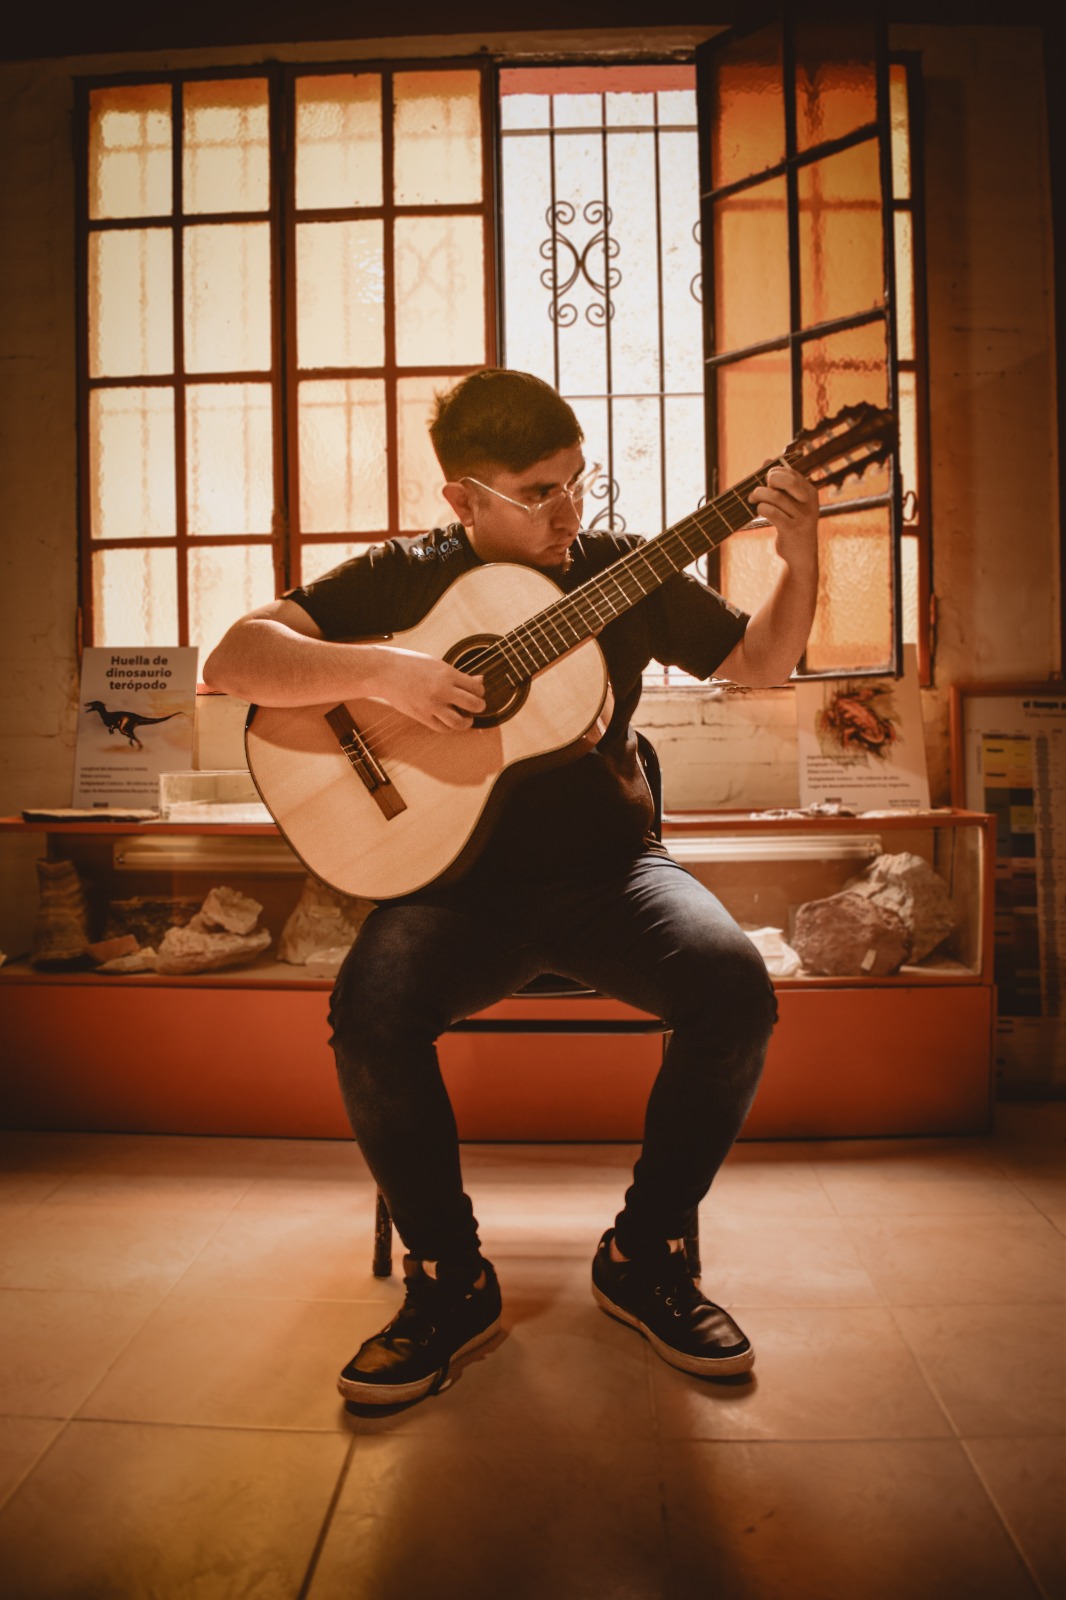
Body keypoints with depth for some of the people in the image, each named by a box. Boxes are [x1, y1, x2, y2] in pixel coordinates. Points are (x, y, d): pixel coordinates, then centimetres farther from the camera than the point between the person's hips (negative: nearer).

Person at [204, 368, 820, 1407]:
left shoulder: (621, 571, 10)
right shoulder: (405, 577, 4)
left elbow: (759, 664, 18)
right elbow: (229, 663, -5)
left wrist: (800, 561, -1)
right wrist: (380, 670, -21)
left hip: (609, 868, 2)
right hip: (460, 880, -1)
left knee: (736, 989, -26)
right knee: (370, 1013, -30)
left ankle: (643, 1257, 1)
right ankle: (450, 1280, -1)